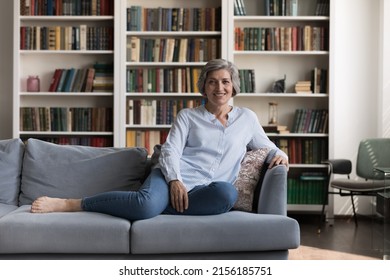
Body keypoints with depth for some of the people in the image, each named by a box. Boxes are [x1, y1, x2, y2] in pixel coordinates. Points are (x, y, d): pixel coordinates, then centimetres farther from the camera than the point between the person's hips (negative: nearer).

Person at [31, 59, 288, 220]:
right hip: (174, 177, -1)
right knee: (147, 203, -38)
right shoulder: (187, 116, 14)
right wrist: (175, 180, -18)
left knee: (227, 193, -38)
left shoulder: (247, 118, 19)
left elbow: (269, 148, 27)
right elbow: (170, 150, 2)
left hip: (203, 191, 2)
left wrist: (280, 155, 1)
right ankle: (67, 204, -27)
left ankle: (159, 205, -29)